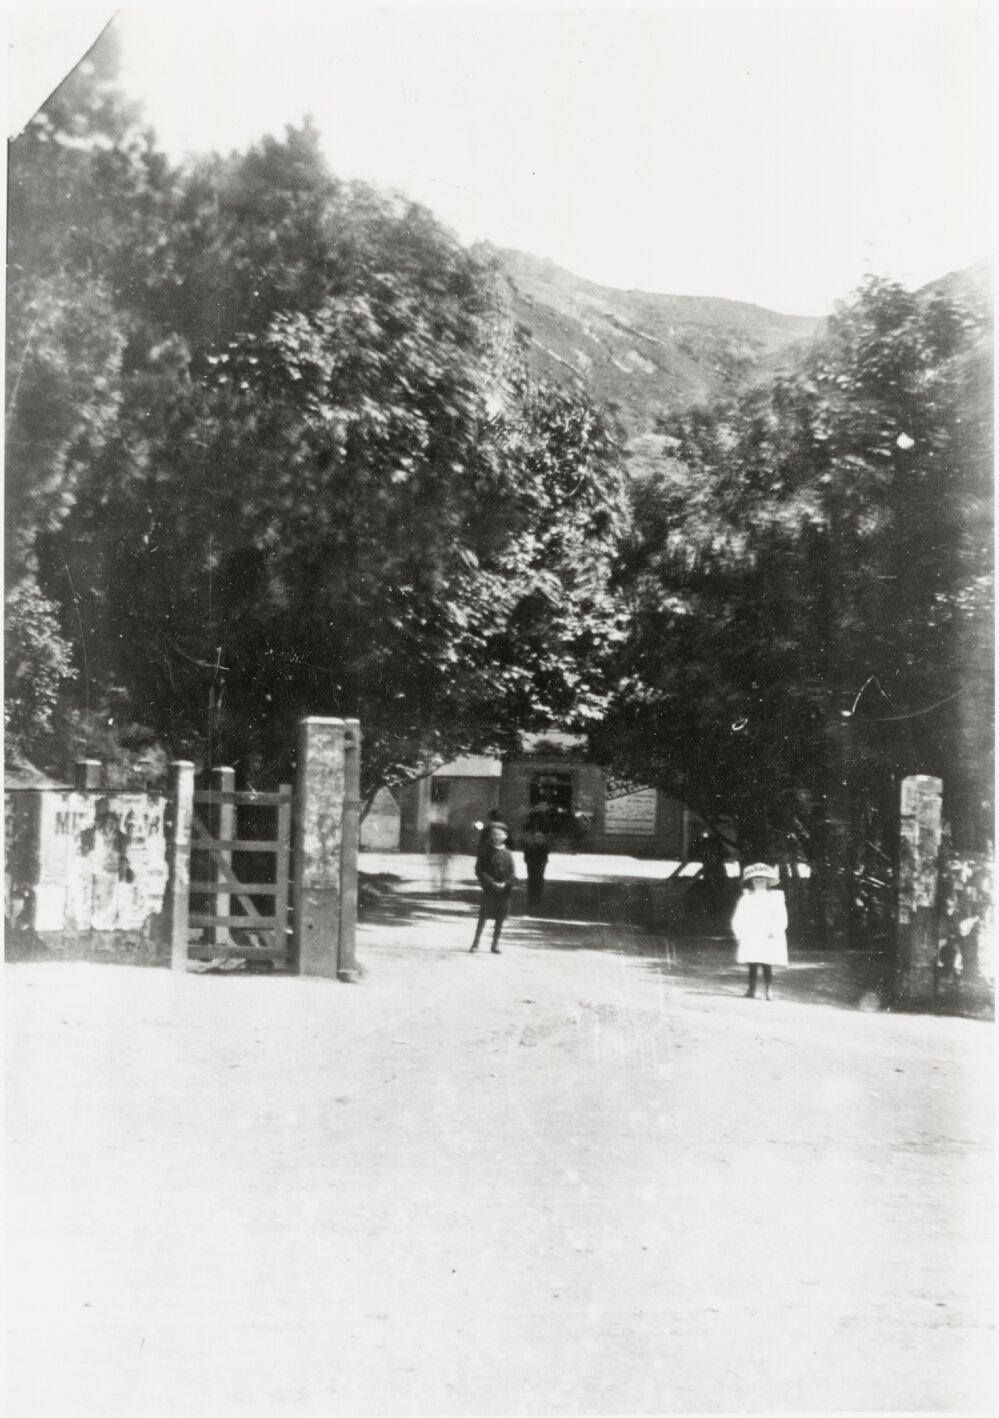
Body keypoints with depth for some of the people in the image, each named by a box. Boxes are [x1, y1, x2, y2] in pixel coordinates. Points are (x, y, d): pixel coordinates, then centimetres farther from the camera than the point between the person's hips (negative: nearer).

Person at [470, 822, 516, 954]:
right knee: (483, 916, -4)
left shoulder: (508, 853, 7)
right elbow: (479, 870, -4)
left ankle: (495, 944, 13)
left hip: (504, 890, 2)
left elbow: (513, 874, 6)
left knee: (500, 918, 4)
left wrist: (505, 883, -12)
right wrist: (492, 883, -14)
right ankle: (476, 942, 4)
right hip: (489, 890, -2)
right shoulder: (485, 851, 1)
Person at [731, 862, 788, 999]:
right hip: (750, 939, 1)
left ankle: (768, 991, 2)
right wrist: (739, 933, -6)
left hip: (768, 939, -1)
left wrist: (775, 931, -16)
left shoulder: (776, 898, 6)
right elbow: (738, 919, 7)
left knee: (767, 965, -4)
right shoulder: (746, 898, 9)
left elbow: (782, 918, -1)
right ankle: (751, 989, 7)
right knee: (752, 965, 0)